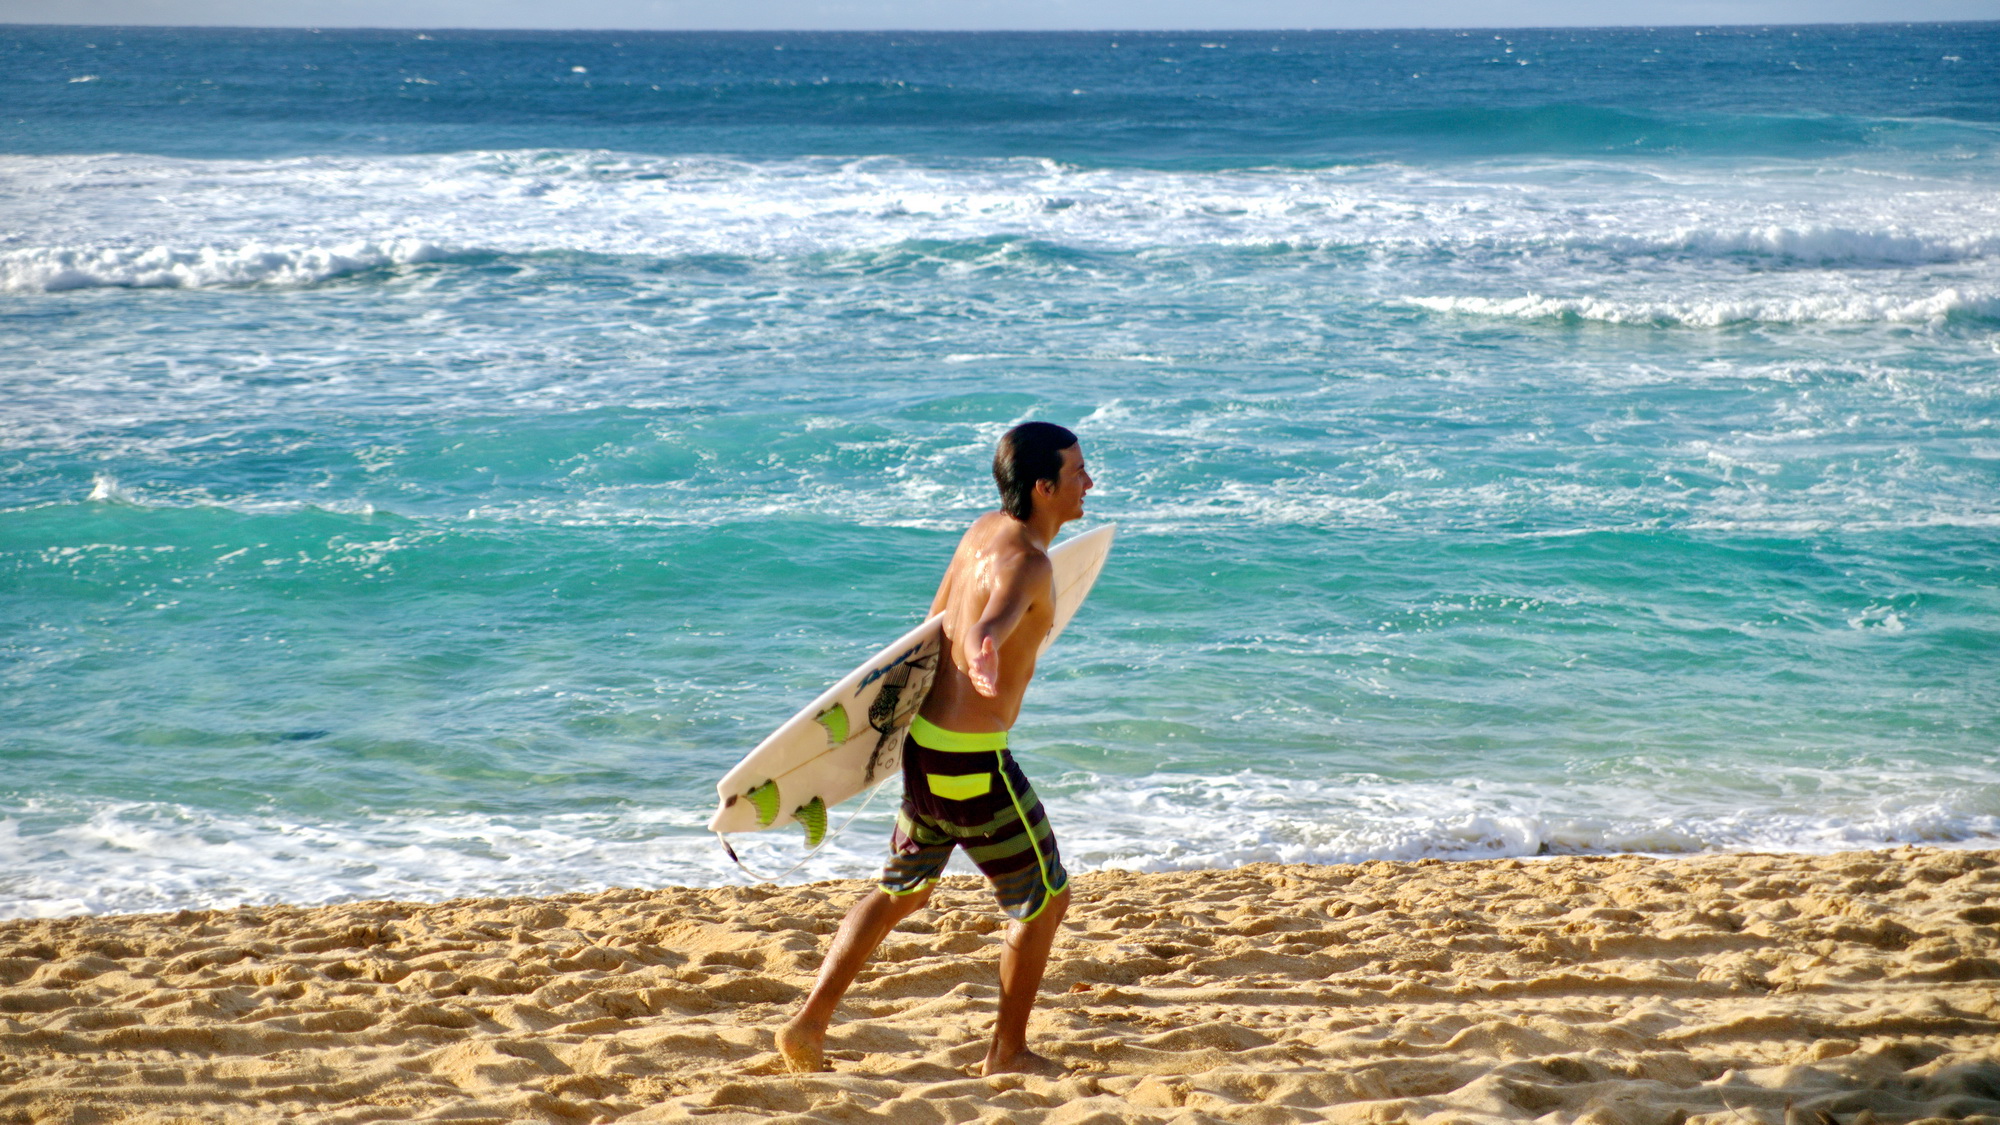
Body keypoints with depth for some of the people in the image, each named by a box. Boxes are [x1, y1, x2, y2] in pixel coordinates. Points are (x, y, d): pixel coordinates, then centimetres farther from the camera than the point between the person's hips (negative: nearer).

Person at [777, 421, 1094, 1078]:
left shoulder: (984, 530, 6)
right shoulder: (1026, 562, -21)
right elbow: (988, 625, -43)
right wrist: (985, 658, -66)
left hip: (925, 740, 9)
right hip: (972, 760, -9)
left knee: (902, 892, 23)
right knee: (1044, 899, 10)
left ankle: (809, 1025, 18)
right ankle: (1008, 1053, 19)